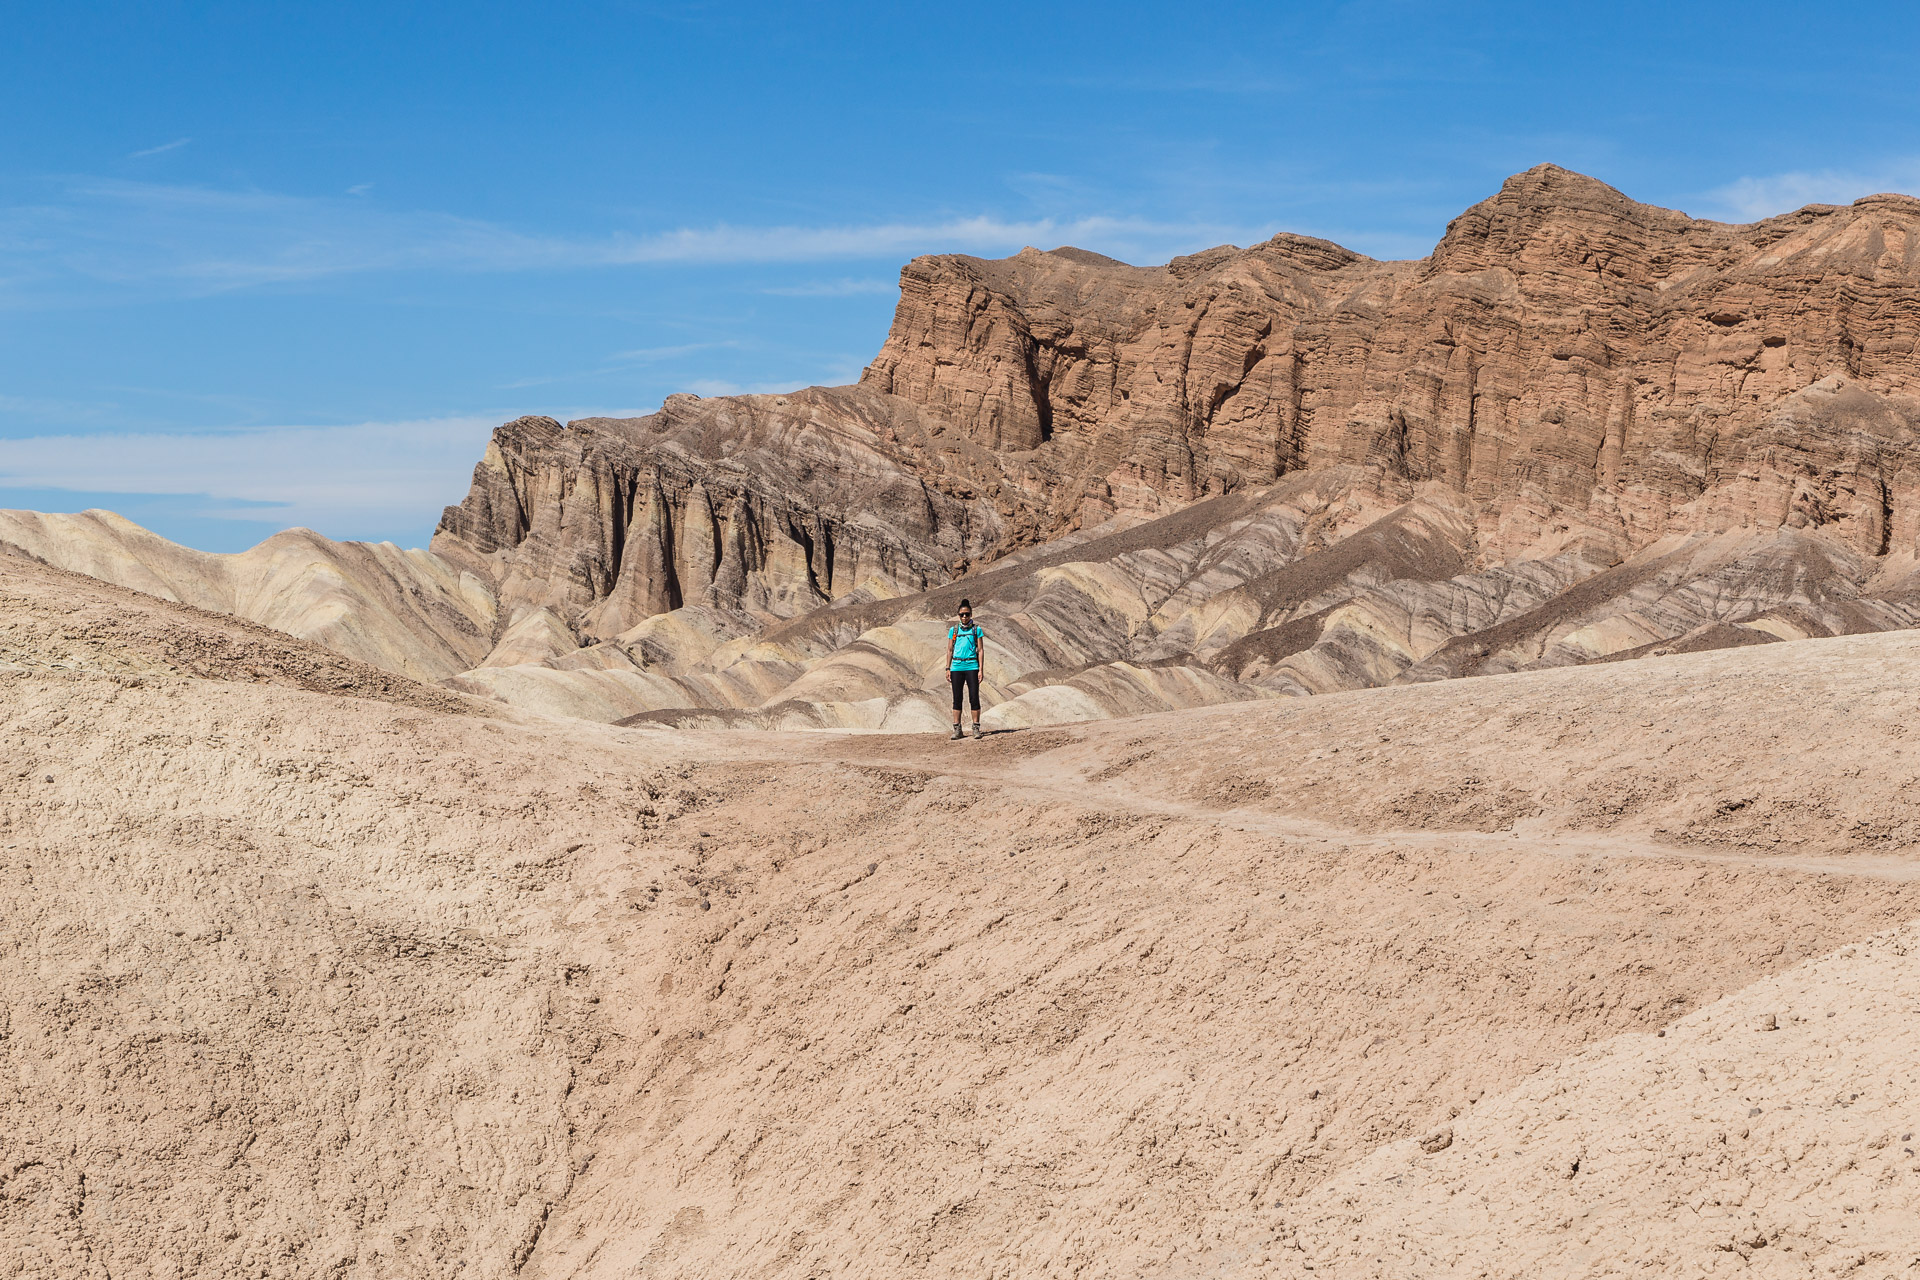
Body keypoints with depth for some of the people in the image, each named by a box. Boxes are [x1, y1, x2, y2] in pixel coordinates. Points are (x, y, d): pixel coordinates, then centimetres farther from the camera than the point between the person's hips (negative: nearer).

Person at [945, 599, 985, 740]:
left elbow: (980, 650, 4)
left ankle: (976, 728, 2)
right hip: (957, 667, 2)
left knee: (974, 697, -4)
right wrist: (948, 669, 5)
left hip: (971, 666, -2)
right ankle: (957, 729, 7)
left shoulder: (976, 630, 5)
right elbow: (950, 650, 12)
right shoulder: (953, 631, 10)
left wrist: (980, 670, -3)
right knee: (957, 698, 4)